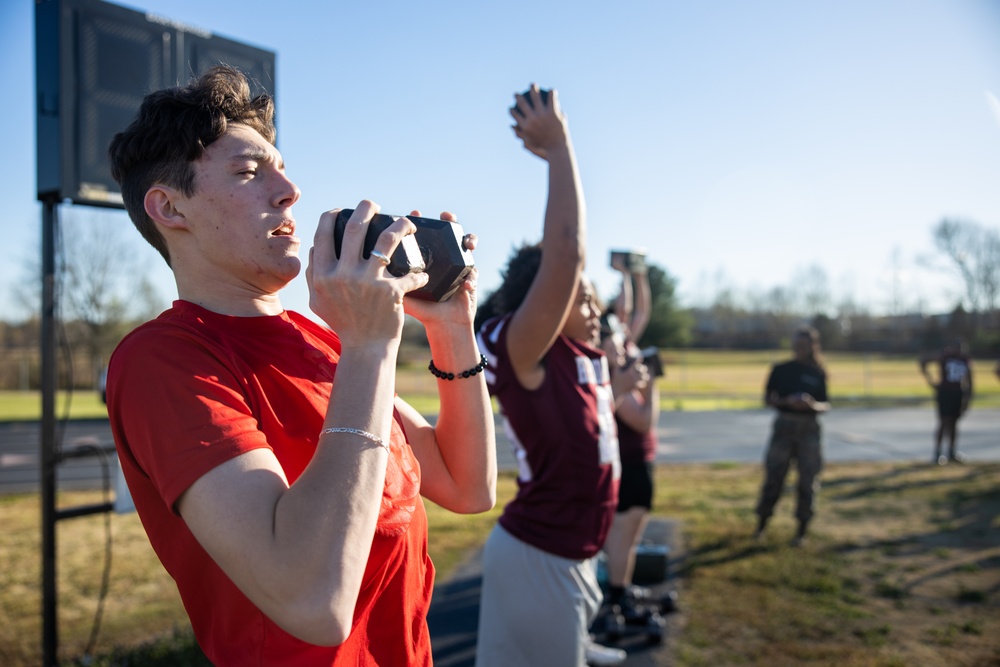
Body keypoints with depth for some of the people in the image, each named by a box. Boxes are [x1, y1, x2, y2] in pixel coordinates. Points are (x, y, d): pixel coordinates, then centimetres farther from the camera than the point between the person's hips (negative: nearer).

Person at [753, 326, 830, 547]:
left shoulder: (819, 374, 5)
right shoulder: (780, 370, 2)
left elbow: (825, 405, 5)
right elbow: (768, 398, 3)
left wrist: (812, 404, -17)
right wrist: (787, 401, -16)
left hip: (809, 429, 1)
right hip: (784, 427, -1)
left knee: (808, 480, 2)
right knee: (774, 477, 1)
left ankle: (802, 531, 14)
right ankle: (761, 526, 15)